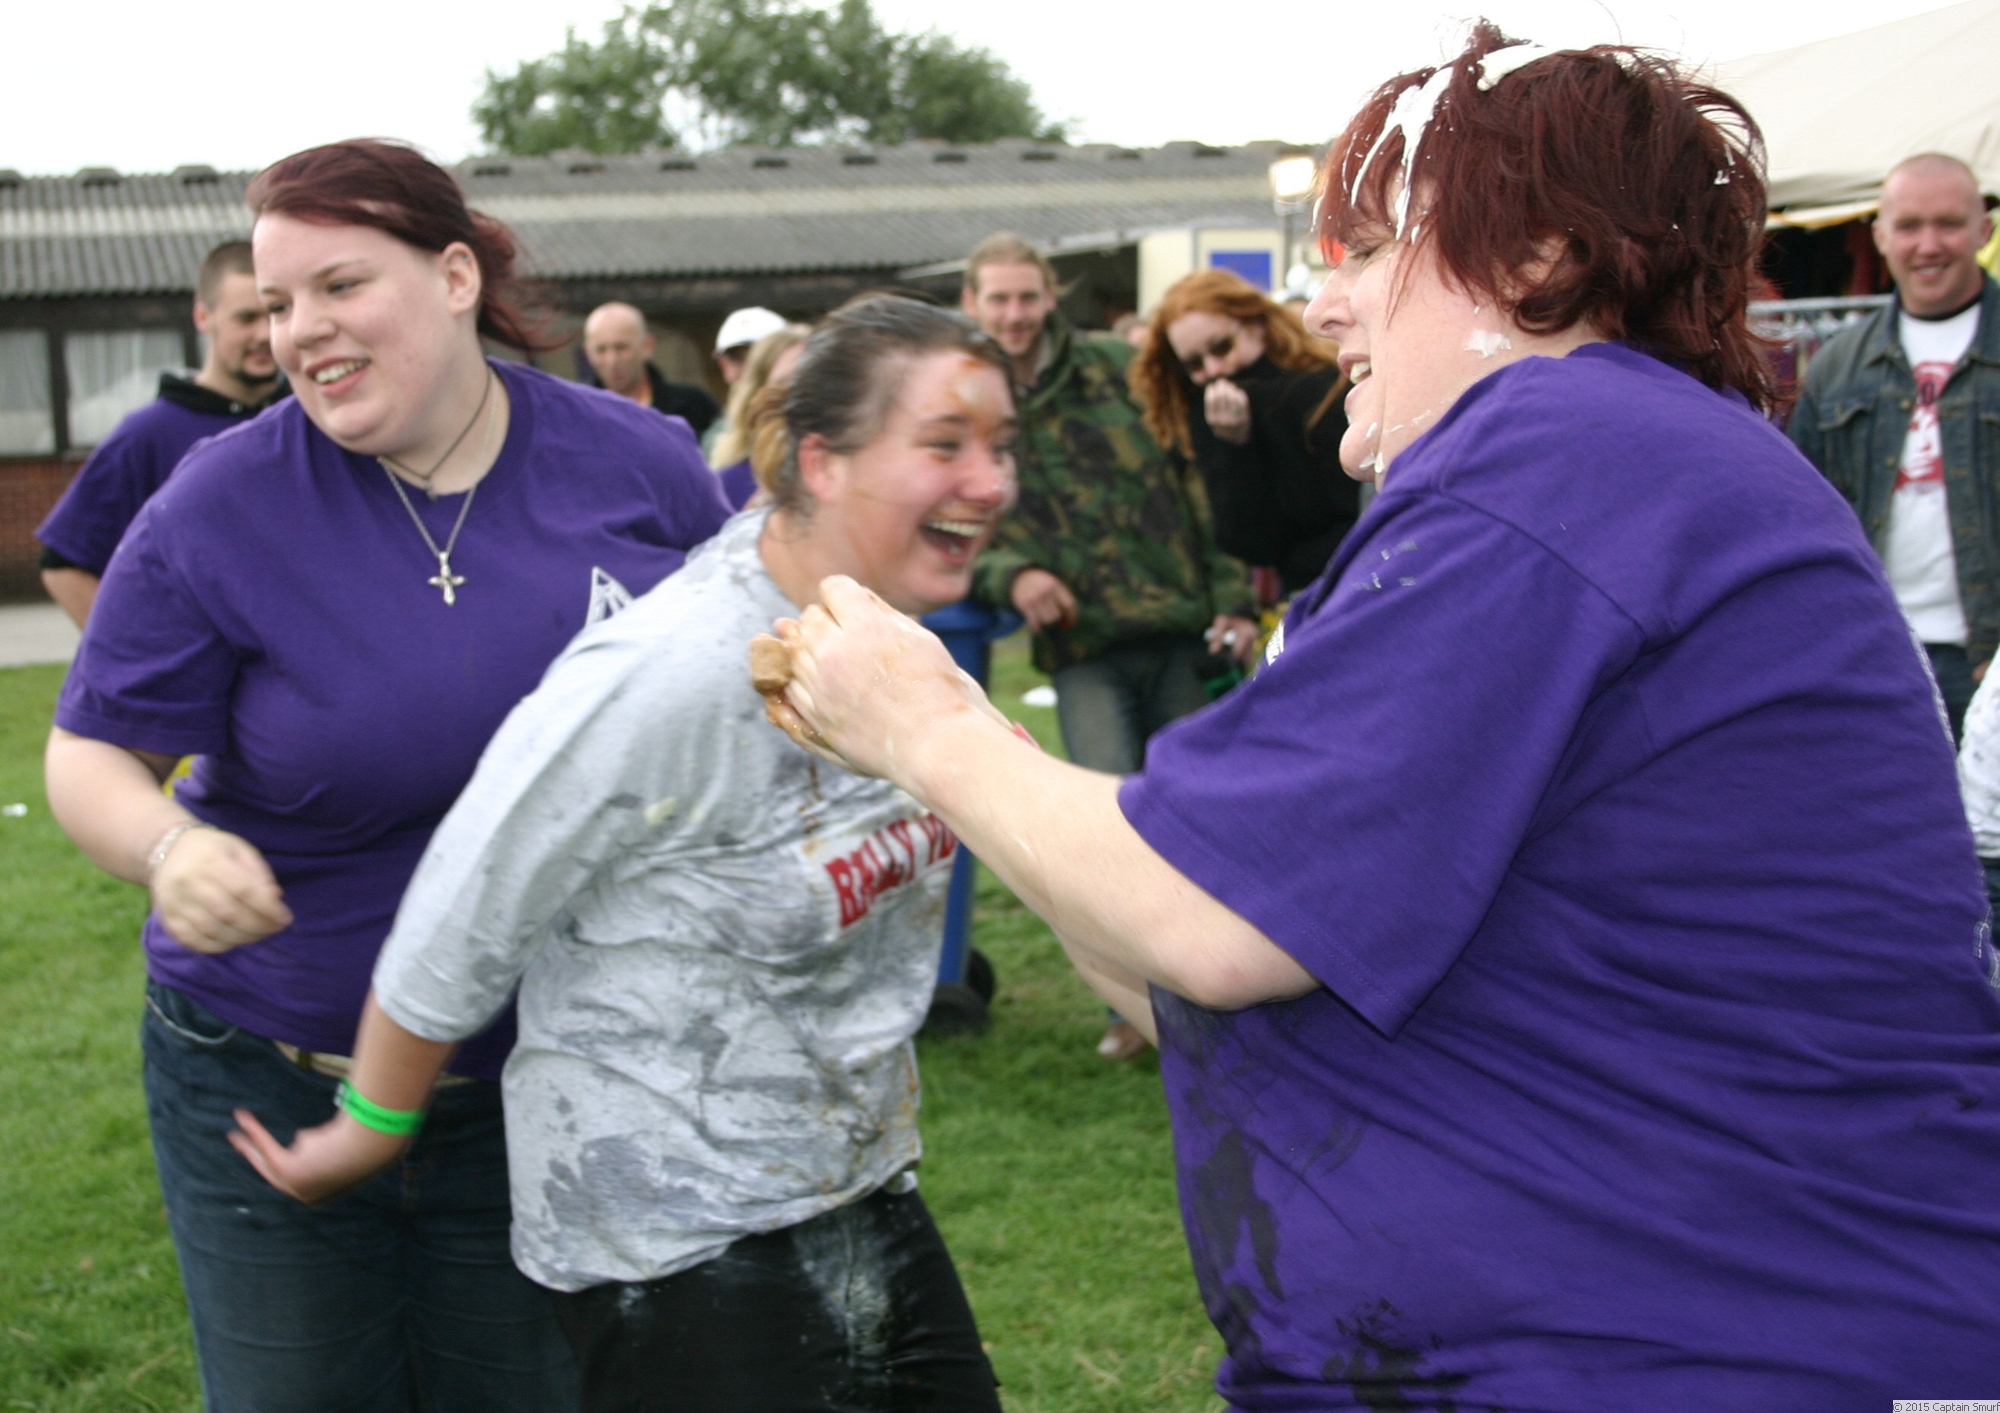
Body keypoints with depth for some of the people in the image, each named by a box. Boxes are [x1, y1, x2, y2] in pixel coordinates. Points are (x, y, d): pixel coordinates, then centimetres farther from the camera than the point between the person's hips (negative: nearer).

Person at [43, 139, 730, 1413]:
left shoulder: (641, 465, -6)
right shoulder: (221, 508, -13)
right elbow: (91, 752, -7)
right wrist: (167, 847, -29)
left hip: (554, 1082, 2)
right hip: (273, 1085, -1)